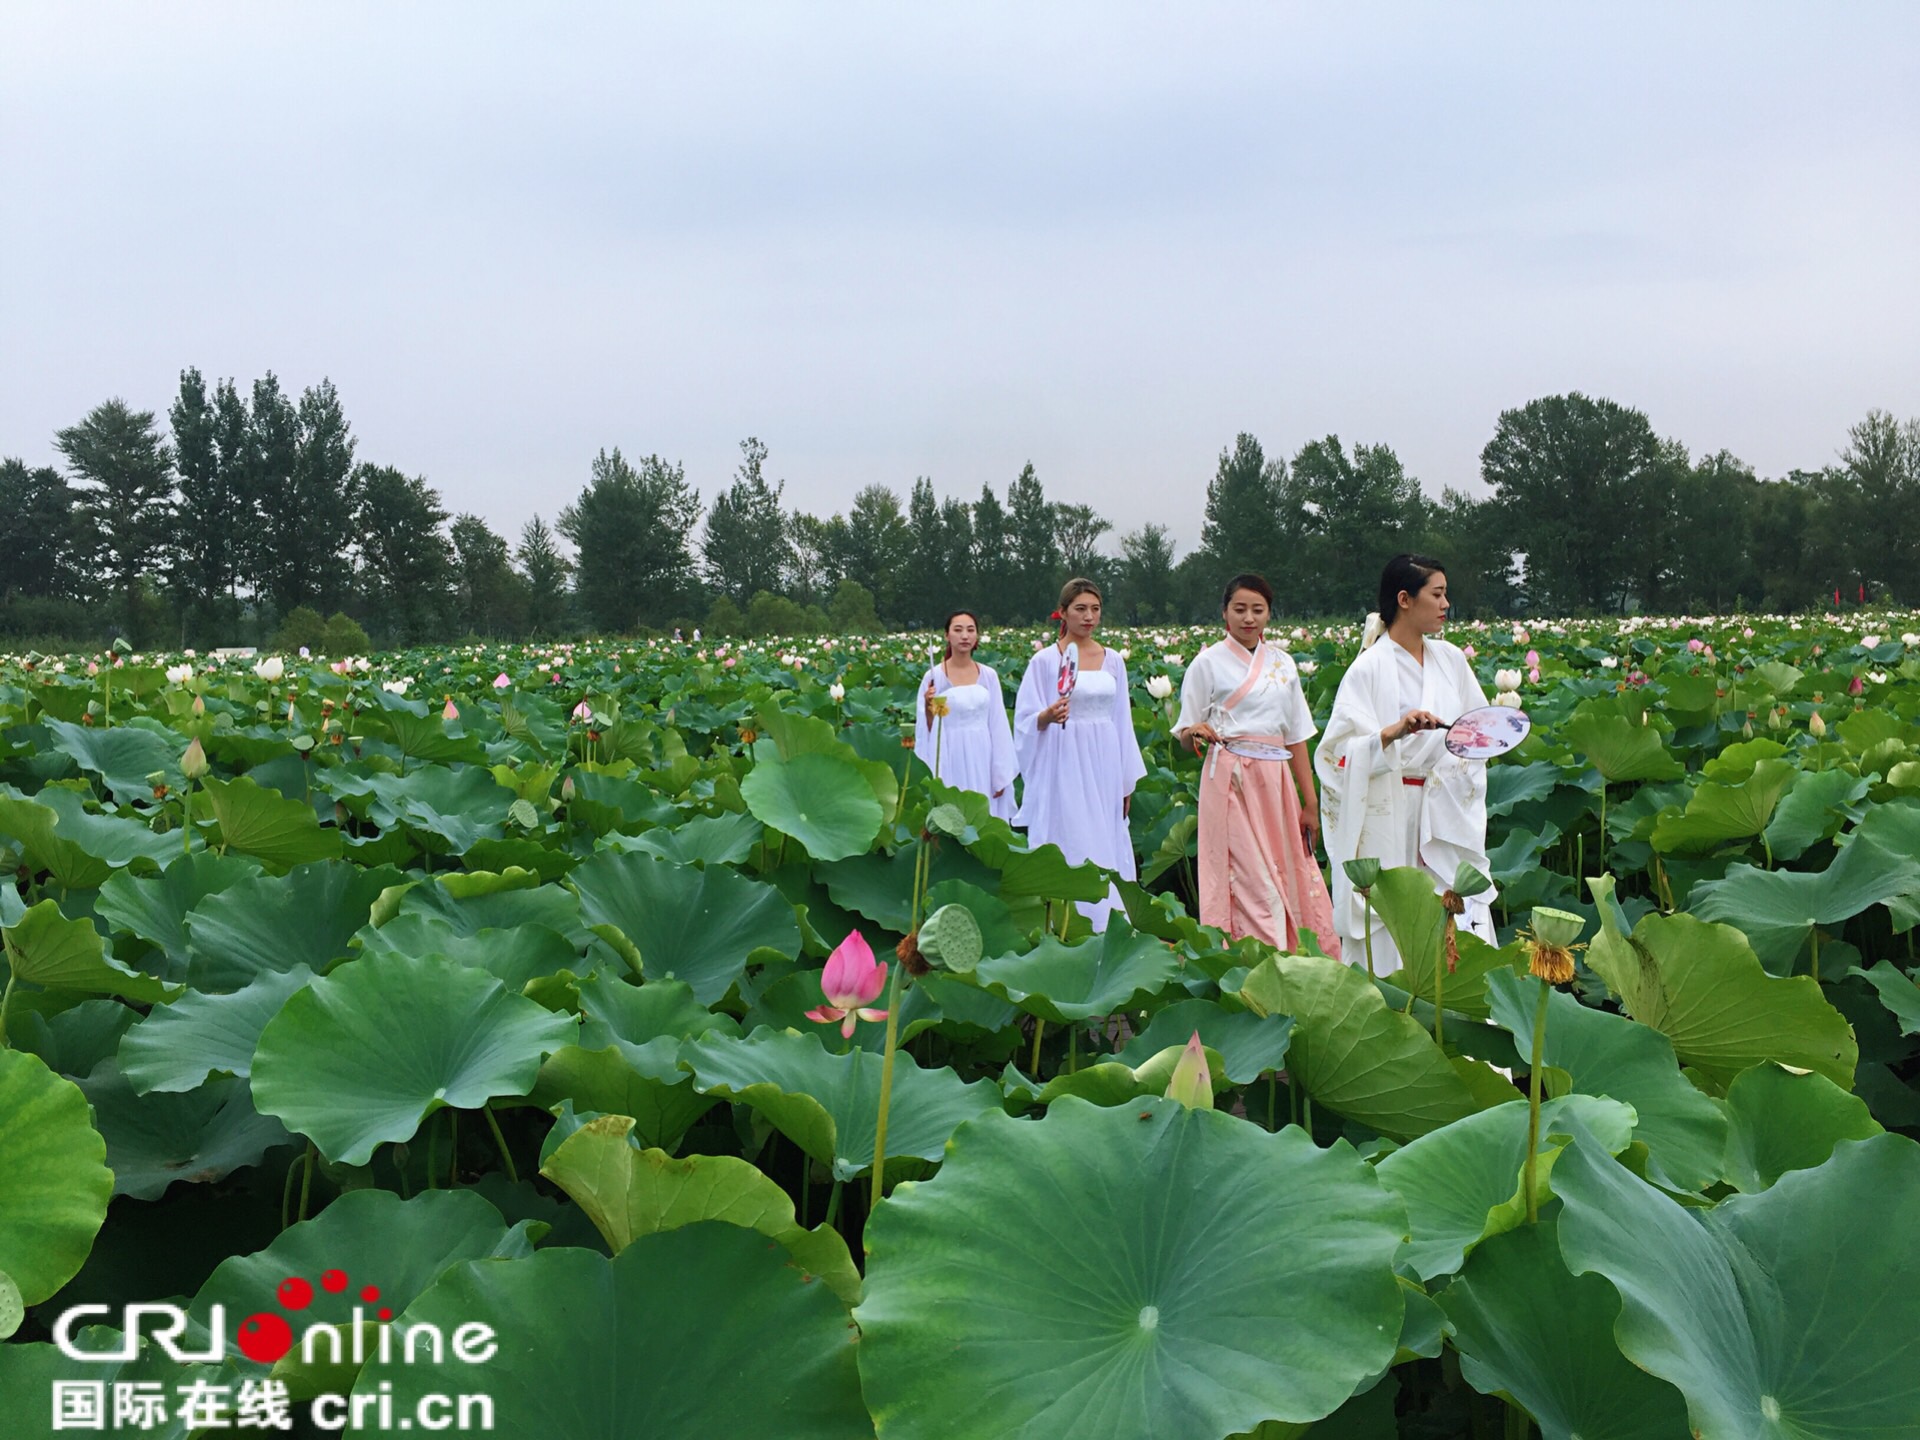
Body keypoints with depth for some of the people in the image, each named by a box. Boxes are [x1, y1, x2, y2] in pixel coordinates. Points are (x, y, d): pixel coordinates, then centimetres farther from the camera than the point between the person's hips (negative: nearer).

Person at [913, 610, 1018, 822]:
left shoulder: (988, 675, 4)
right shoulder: (934, 676, -3)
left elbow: (998, 726, 7)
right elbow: (926, 729, 0)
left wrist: (1000, 774, 5)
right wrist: (928, 708, -20)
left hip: (981, 760, 2)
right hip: (950, 761, -2)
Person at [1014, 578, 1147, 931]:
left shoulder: (1113, 660, 10)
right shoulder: (1046, 660, -2)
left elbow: (1122, 721, 14)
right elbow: (1026, 720, -1)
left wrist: (1127, 783, 13)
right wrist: (1048, 715, -24)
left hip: (1104, 766, 4)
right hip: (1064, 768, -4)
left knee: (1107, 848, 4)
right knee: (1070, 849, -6)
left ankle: (1107, 929, 10)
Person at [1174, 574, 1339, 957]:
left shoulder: (1282, 663, 13)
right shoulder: (1209, 663, 2)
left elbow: (1296, 737, 14)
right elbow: (1184, 734, 3)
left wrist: (1310, 802, 10)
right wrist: (1197, 733, -22)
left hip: (1275, 783, 4)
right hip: (1231, 781, -4)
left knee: (1288, 876, 2)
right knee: (1253, 882, -10)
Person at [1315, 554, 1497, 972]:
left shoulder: (1450, 659, 9)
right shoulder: (1370, 668, -8)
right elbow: (1343, 752, -14)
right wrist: (1394, 732, -27)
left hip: (1448, 816, 5)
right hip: (1391, 820, -5)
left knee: (1464, 926, 2)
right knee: (1394, 933, -4)